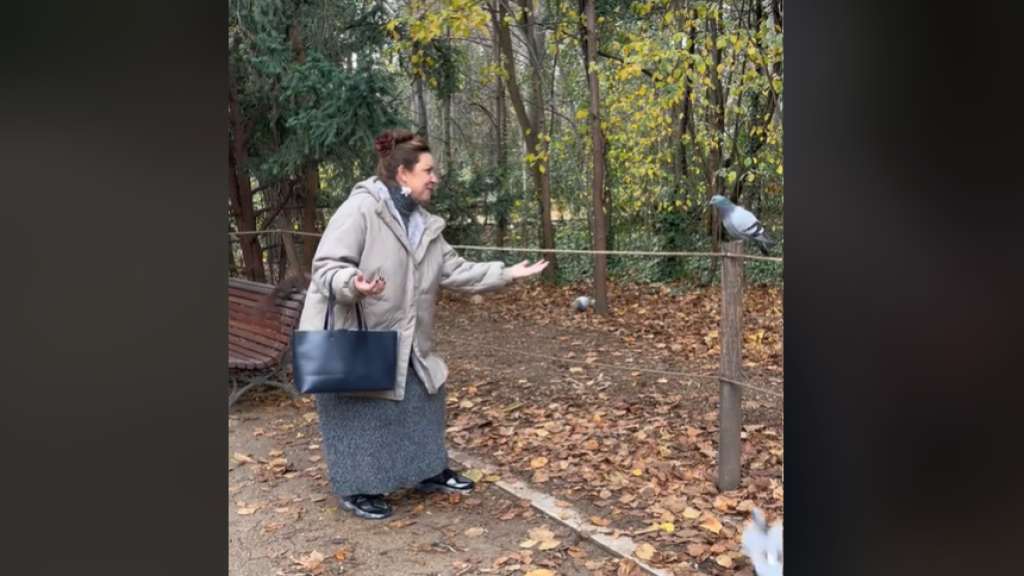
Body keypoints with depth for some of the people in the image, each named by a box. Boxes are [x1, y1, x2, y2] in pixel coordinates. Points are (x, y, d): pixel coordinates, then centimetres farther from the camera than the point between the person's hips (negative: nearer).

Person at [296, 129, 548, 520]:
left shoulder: (424, 224, 6)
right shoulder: (360, 209, -19)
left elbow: (454, 271, 5)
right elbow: (327, 267, -22)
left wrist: (506, 274, 1)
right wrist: (353, 284, -43)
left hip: (399, 339, 9)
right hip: (347, 339, -8)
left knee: (422, 399, 16)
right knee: (359, 412, 1)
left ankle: (429, 472, 34)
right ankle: (357, 490, 20)